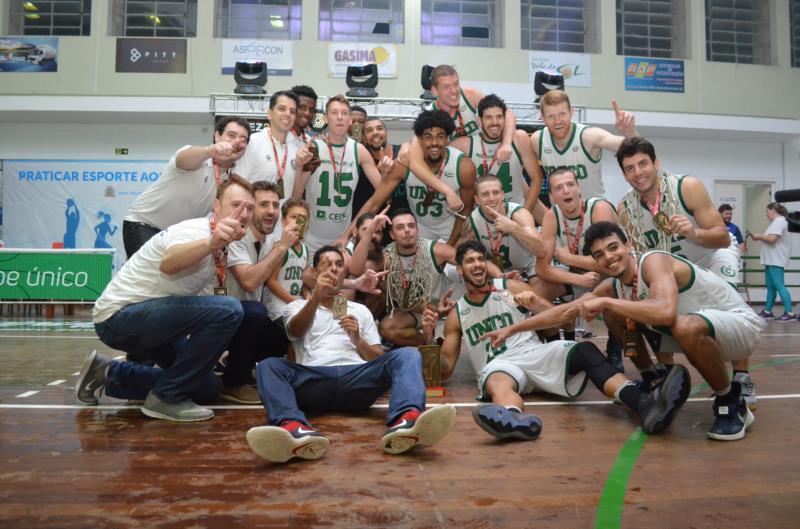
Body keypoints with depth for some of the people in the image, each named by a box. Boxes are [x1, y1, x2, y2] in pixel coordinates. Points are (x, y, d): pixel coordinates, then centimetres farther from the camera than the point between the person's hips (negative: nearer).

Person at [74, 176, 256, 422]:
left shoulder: (220, 249, 7)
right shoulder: (195, 230, -21)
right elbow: (168, 263, -46)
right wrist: (211, 243, -63)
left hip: (148, 315, 10)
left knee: (208, 388, 13)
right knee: (228, 309, -27)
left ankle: (110, 375, 19)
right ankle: (166, 398, -15)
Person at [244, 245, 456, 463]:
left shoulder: (360, 310, 30)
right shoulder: (297, 306, 24)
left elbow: (379, 360, 22)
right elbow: (297, 332, -1)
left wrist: (356, 339, 2)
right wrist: (315, 297, -19)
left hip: (356, 378, 1)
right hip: (313, 380, -1)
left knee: (407, 355, -23)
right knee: (269, 365, -28)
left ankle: (406, 420, -53)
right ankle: (295, 428, -57)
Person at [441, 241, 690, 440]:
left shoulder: (509, 287, 15)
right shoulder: (456, 315, 15)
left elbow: (555, 315, 7)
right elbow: (445, 369, 11)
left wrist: (512, 328, -8)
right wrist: (429, 337, -7)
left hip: (535, 352, 2)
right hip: (499, 365, -1)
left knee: (584, 350, -29)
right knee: (497, 381, -40)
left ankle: (643, 402, -55)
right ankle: (514, 419, -77)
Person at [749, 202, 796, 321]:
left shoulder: (779, 221, -12)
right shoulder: (777, 222, 20)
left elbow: (771, 238, -22)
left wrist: (759, 236, -6)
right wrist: (760, 238, 8)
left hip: (776, 261, -10)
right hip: (772, 260, 10)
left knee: (779, 286, -12)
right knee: (770, 286, 12)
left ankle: (790, 313, -12)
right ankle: (767, 311, 18)